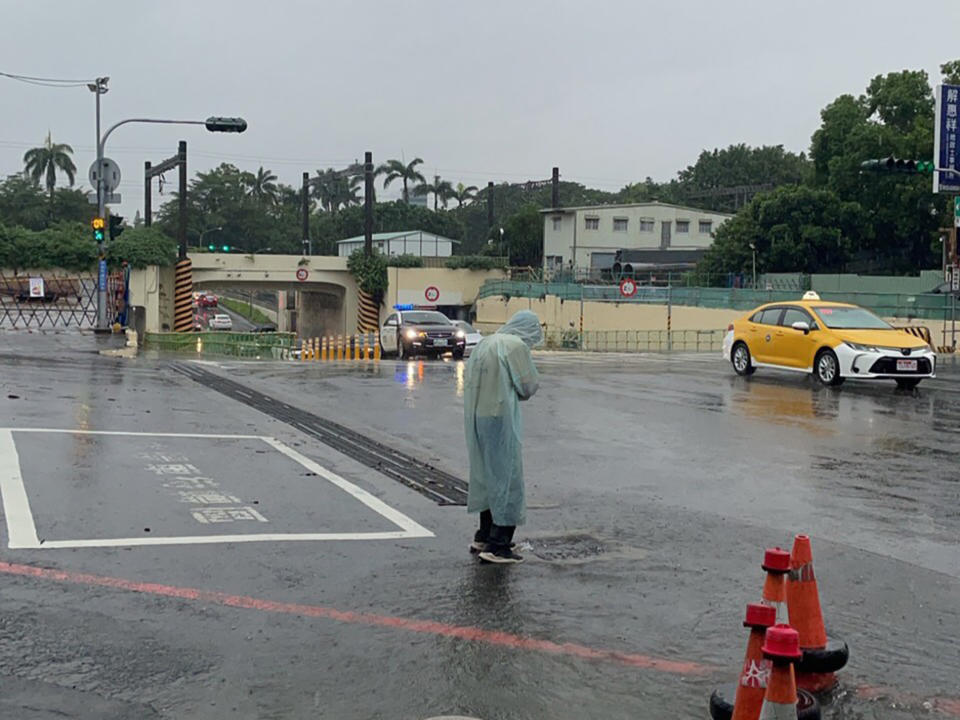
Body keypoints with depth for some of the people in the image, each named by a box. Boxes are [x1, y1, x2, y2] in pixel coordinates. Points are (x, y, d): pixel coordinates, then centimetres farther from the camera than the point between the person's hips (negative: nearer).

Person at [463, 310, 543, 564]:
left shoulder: (485, 342, 15)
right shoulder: (517, 346, -11)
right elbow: (528, 387, -9)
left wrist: (507, 390, 10)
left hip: (476, 418, 8)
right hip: (500, 419, -8)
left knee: (487, 476, 20)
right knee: (507, 478, 0)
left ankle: (483, 537, 31)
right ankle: (497, 546, 0)